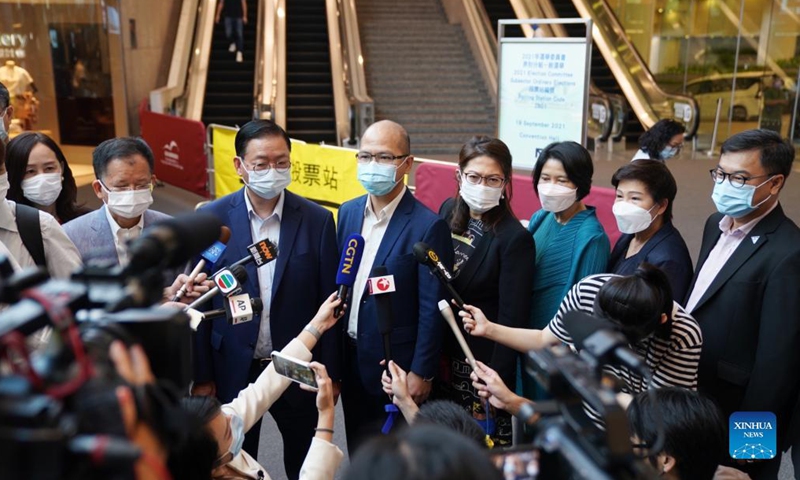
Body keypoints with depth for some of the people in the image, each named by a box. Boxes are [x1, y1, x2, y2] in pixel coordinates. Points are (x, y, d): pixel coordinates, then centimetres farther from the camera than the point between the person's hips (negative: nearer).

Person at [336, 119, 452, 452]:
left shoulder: (428, 226, -17)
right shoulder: (348, 213, 2)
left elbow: (432, 310, -15)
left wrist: (421, 373, -13)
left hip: (396, 367, -6)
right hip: (351, 361, 6)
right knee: (357, 454, 21)